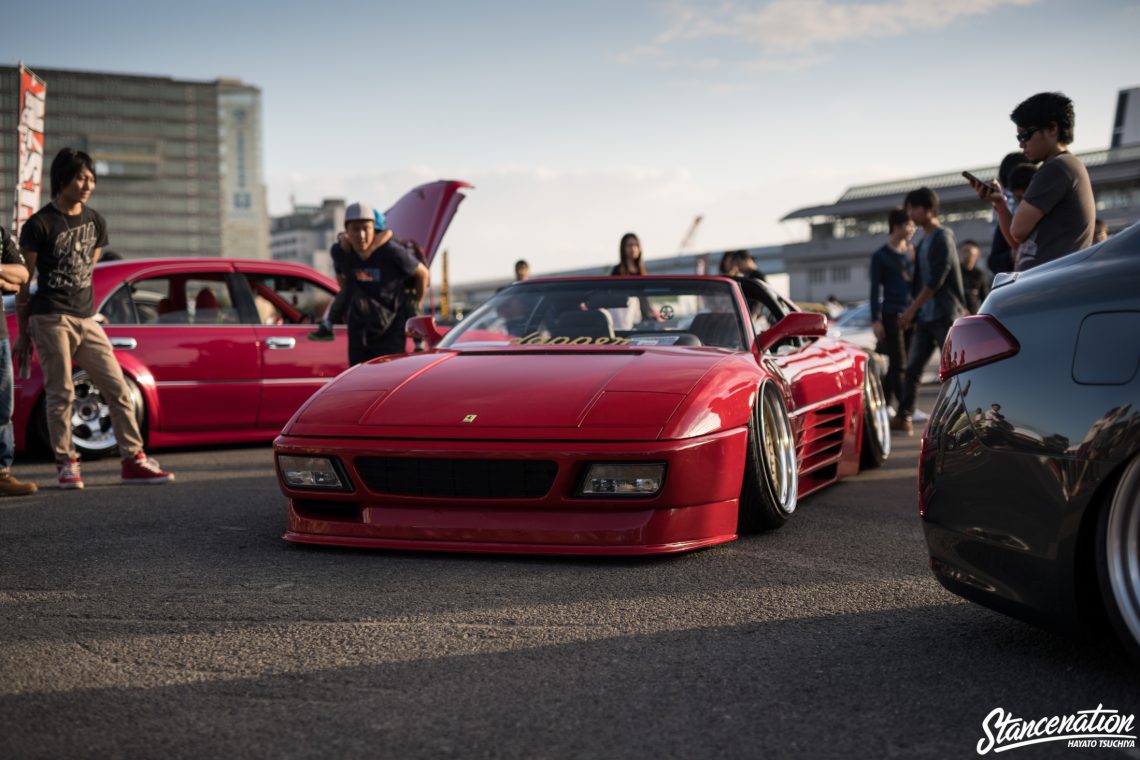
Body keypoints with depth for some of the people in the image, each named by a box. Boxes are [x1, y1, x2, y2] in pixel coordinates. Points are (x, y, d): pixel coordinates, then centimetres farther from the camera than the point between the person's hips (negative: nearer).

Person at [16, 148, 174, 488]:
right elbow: (22, 284, -1)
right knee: (61, 393, -3)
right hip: (50, 319, -5)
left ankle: (133, 461, 5)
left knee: (118, 389, 1)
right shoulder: (39, 226, -4)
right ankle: (66, 464, 8)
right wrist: (23, 334, -1)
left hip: (86, 319, 5)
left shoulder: (95, 221, 12)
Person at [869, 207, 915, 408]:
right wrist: (876, 320, -9)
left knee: (897, 364, 6)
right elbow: (875, 290, -3)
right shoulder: (881, 256, -1)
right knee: (898, 364, -7)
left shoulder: (912, 251, 13)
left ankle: (884, 403, 14)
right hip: (892, 315, -5)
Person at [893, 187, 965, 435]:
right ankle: (903, 417, 9)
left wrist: (912, 309, -14)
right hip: (925, 316, 9)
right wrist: (913, 311, 14)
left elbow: (936, 280, -16)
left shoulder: (942, 237, -9)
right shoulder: (924, 241, 17)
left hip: (945, 315, -9)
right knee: (912, 368, 6)